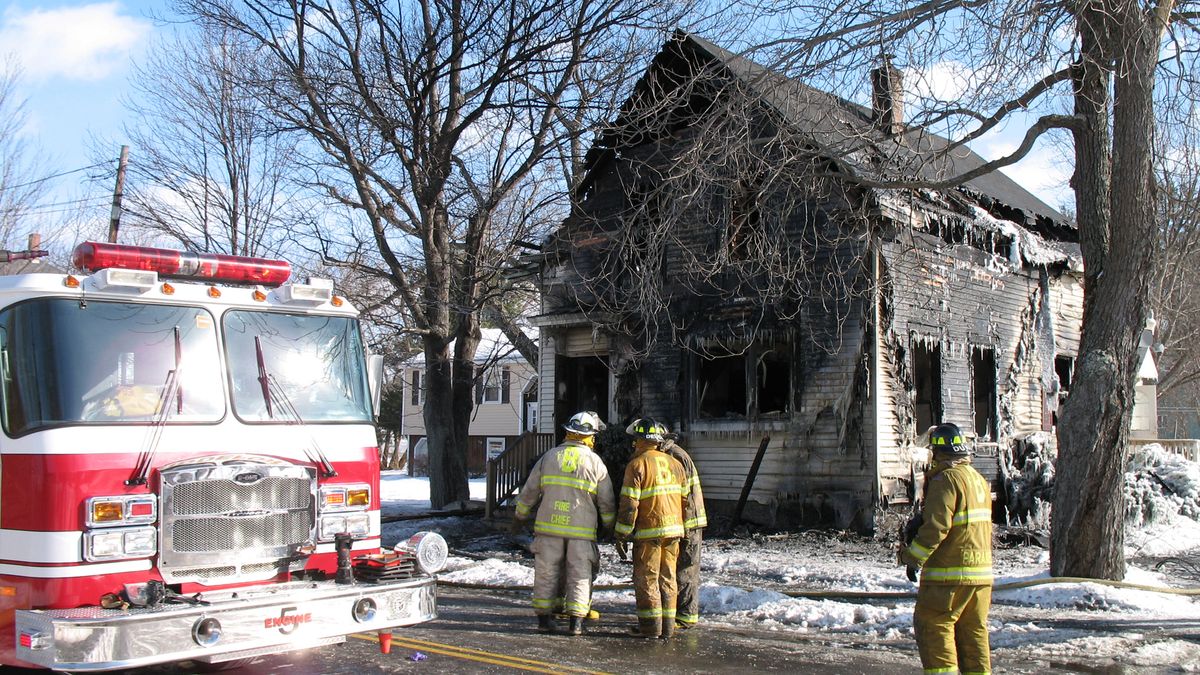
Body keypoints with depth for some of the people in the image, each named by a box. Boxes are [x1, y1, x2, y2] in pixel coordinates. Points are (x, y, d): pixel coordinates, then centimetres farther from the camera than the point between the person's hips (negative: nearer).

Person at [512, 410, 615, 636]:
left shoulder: (550, 456, 6)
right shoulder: (595, 462, 0)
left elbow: (529, 491, 10)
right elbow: (607, 501, 4)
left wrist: (520, 517, 22)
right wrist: (611, 526, 18)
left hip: (549, 526, 2)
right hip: (582, 529, -2)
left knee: (547, 571, 9)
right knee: (580, 575, 5)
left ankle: (544, 617, 13)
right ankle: (576, 621, 2)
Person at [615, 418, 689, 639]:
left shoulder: (637, 465, -9)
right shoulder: (674, 464, 11)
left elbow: (629, 504, -13)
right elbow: (684, 497, 14)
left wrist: (622, 535, -7)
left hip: (649, 531, -6)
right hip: (673, 529, 6)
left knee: (647, 578, 2)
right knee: (667, 578, 11)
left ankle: (650, 625, 3)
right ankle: (667, 626, 14)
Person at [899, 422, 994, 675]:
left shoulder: (946, 479, -13)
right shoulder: (979, 479, 16)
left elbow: (936, 526, -20)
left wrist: (912, 557, -12)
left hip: (950, 573, -9)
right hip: (981, 572, 9)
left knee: (933, 625, -2)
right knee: (973, 630, 13)